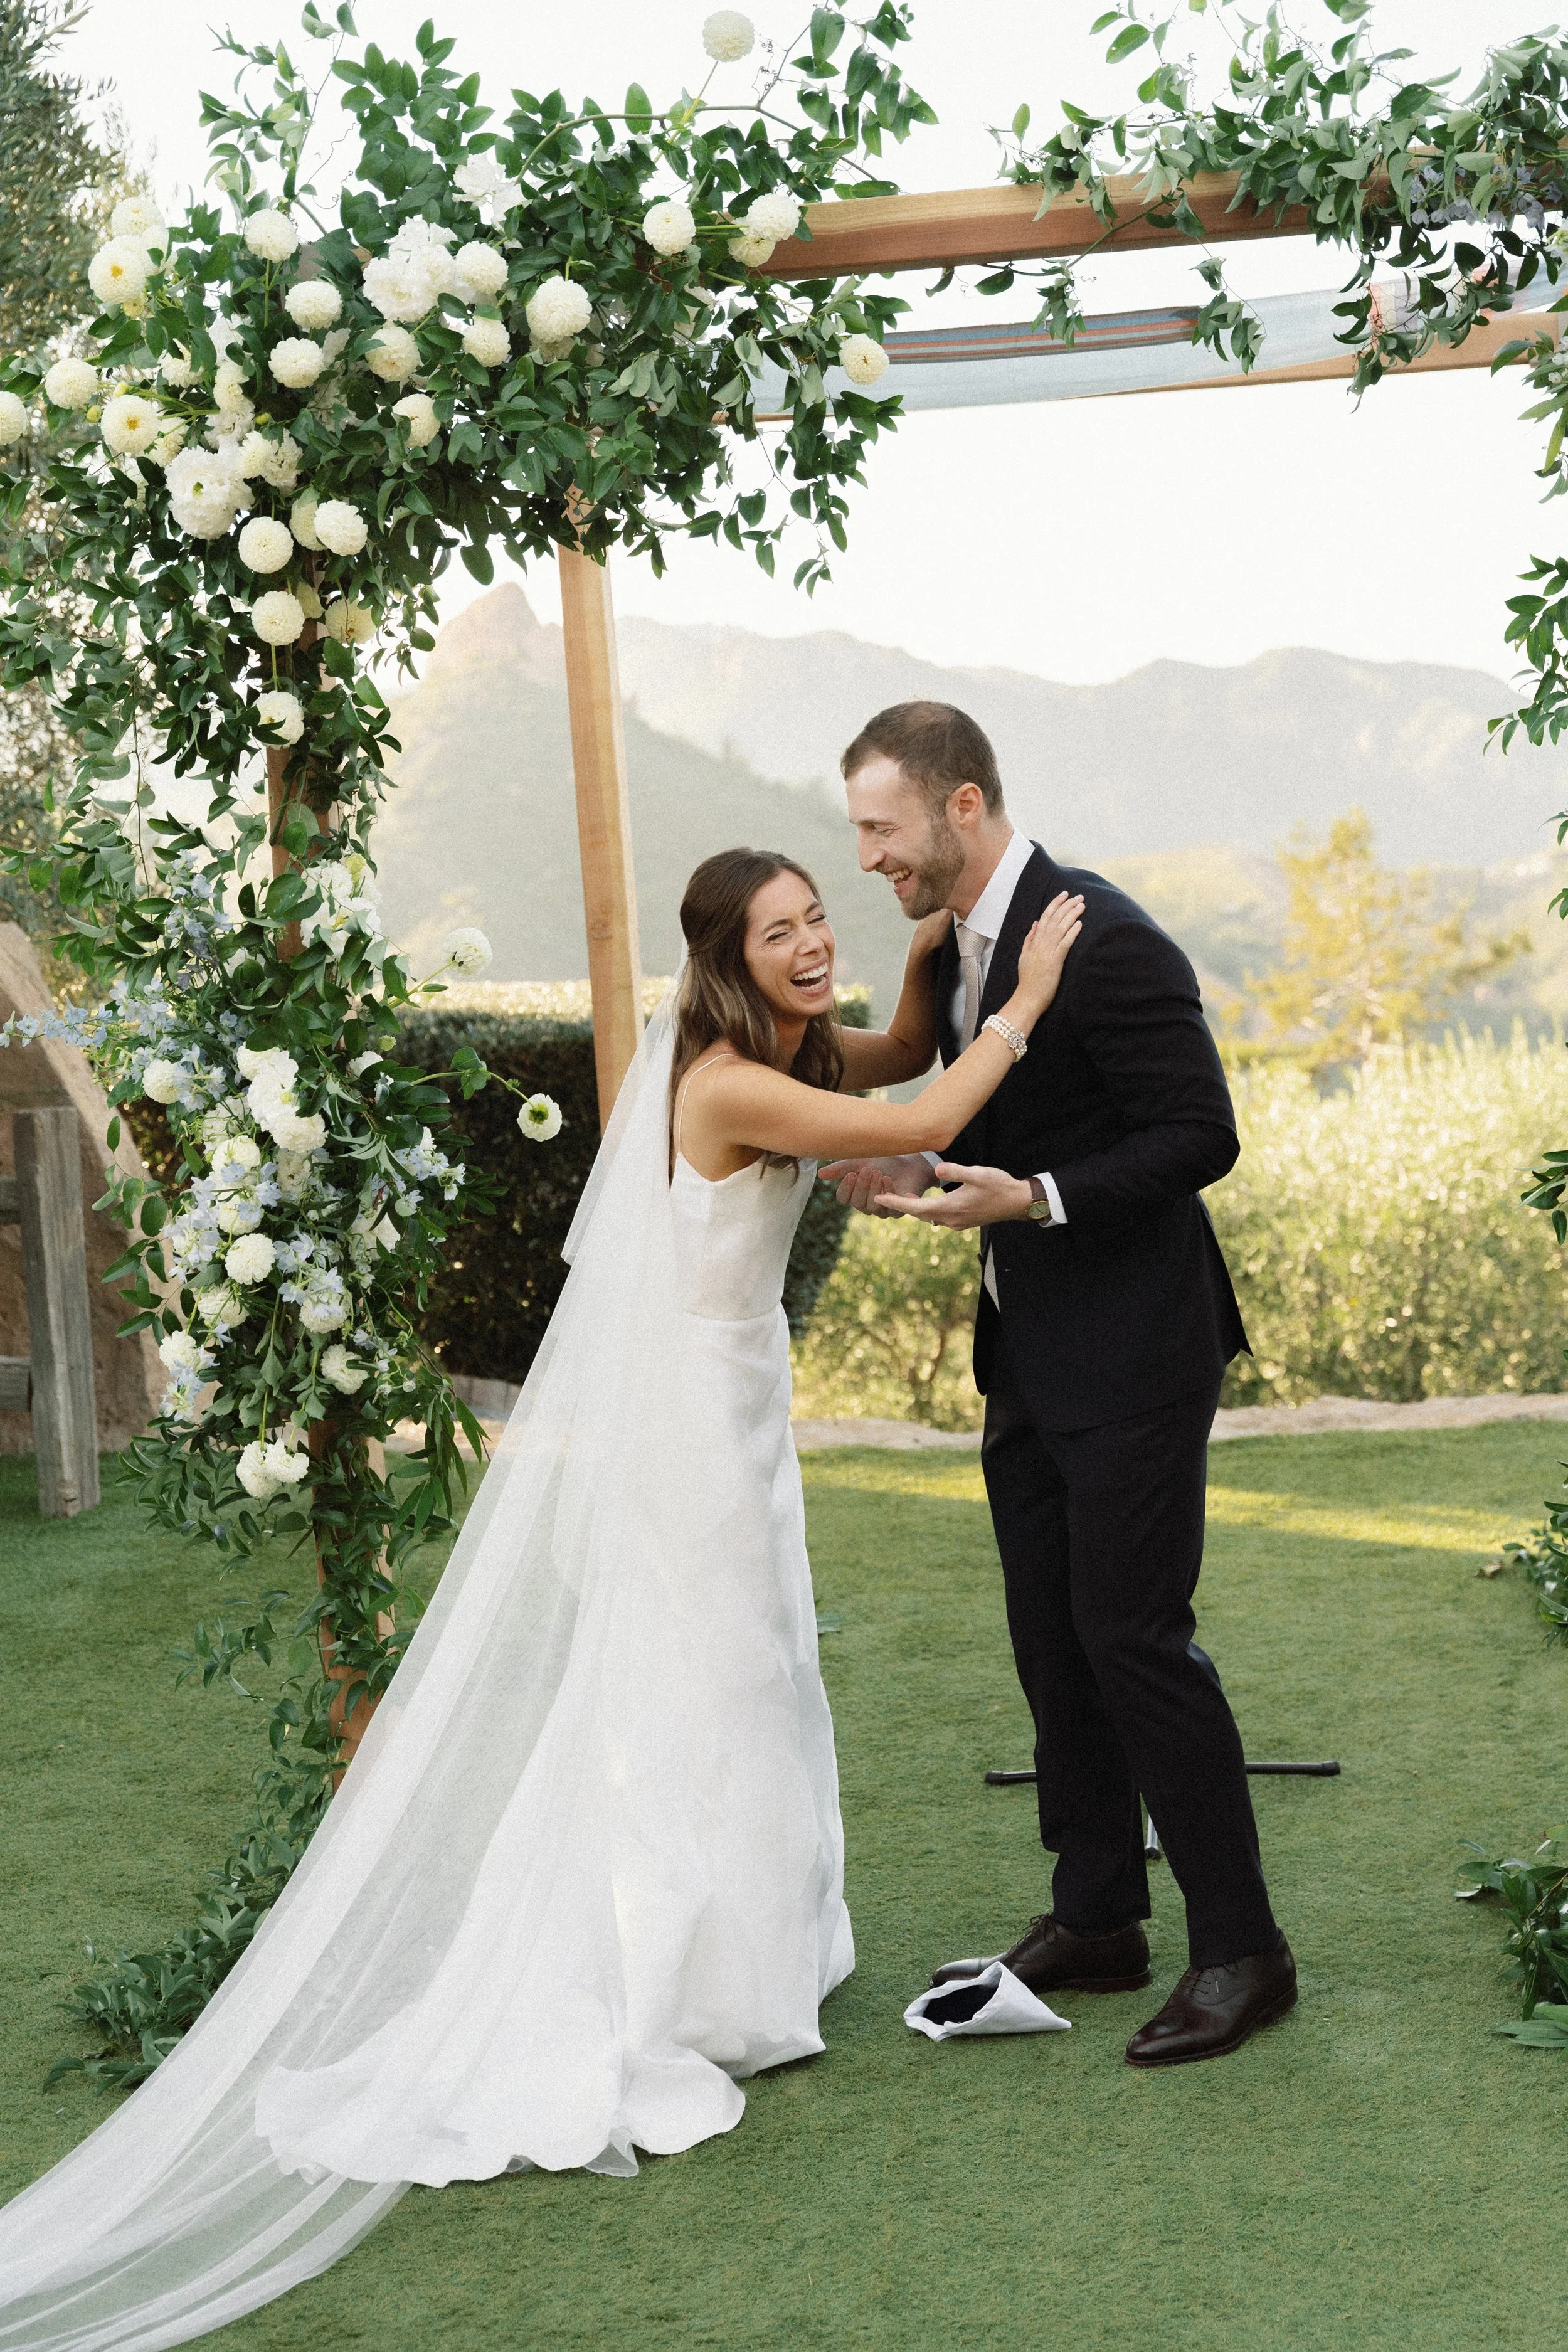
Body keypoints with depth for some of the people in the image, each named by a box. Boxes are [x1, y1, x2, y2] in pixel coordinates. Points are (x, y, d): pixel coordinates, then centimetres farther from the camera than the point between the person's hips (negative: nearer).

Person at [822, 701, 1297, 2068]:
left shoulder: (1102, 939, -18)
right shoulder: (959, 944, 10)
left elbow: (1201, 1137, -20)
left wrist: (1034, 1199, -27)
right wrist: (926, 1177, 3)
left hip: (1131, 1354, -9)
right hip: (1030, 1356, 9)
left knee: (1135, 1638, -7)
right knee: (1053, 1644, 14)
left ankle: (1241, 1950, 6)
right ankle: (1094, 1923, 26)